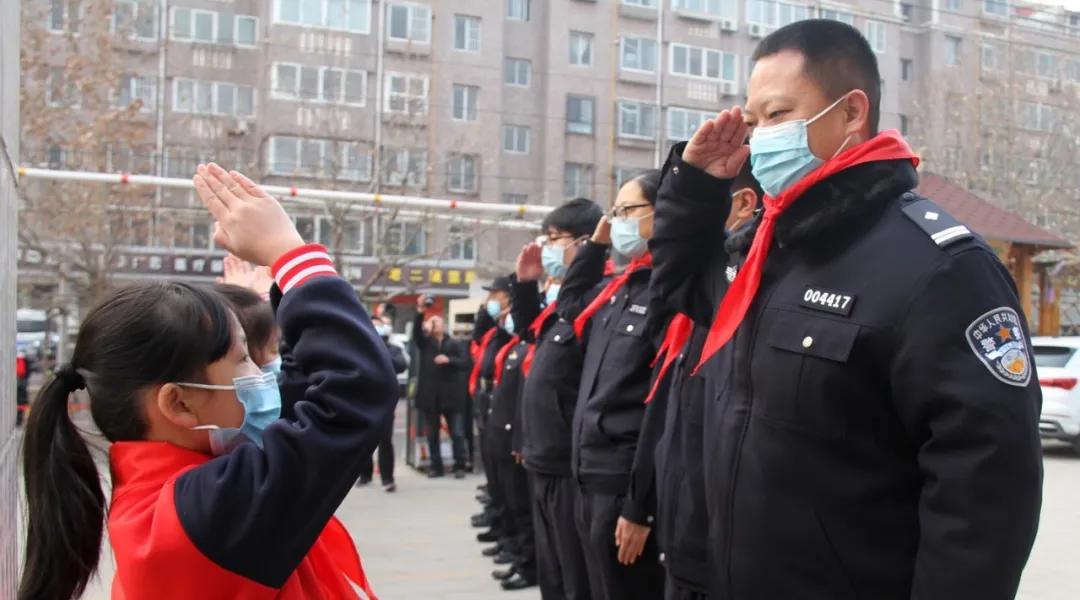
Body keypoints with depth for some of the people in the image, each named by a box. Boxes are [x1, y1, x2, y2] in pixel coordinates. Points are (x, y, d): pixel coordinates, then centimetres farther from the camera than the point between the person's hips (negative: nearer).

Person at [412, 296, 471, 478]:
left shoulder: (455, 344, 5)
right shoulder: (425, 342, 9)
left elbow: (467, 363, -4)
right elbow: (416, 333, -11)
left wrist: (449, 360, -19)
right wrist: (420, 313, -24)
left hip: (451, 395, -2)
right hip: (430, 395, 2)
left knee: (457, 434, -2)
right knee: (432, 434, 8)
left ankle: (459, 466, 6)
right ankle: (436, 466, 17)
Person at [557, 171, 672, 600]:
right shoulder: (617, 289, 11)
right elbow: (569, 306, 33)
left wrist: (640, 506, -19)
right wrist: (596, 243, 18)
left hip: (626, 484, -9)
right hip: (592, 477, 9)